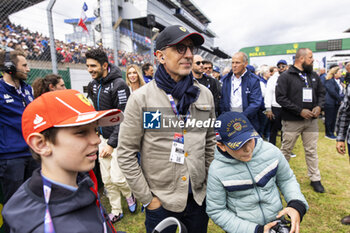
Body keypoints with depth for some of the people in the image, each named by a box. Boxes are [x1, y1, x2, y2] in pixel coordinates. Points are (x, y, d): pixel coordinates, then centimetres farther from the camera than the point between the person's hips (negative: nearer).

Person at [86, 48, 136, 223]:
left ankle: (130, 195, 28)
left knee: (117, 178, -6)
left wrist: (112, 143, -18)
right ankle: (116, 212, 30)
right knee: (107, 179, 11)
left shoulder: (118, 84, -16)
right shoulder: (93, 85, 7)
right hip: (102, 137, 7)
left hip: (117, 139, -7)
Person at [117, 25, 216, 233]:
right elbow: (126, 154, -10)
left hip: (199, 197, 4)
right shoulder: (141, 98, -13)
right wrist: (147, 198, -8)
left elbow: (210, 143, 8)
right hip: (160, 201, -3)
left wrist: (210, 184, 8)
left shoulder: (205, 95, -1)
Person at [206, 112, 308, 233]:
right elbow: (216, 211, -14)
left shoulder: (271, 151, -16)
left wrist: (296, 205, -17)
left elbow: (287, 180, 0)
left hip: (277, 222, 3)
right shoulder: (217, 171, -23)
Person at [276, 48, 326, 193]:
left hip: (311, 121, 5)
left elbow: (321, 93, 17)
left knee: (311, 151, 12)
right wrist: (300, 111, -18)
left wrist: (319, 106, -4)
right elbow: (280, 98, -15)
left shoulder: (314, 76, 10)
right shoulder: (285, 76, -9)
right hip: (292, 121, -5)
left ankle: (315, 179, 26)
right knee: (286, 150, 8)